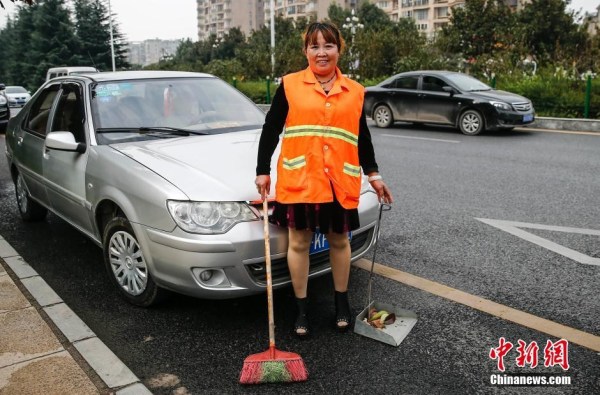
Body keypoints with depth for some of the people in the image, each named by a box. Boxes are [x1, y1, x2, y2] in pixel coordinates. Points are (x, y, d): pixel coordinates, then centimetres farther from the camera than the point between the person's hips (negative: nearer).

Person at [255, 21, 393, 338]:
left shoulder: (354, 92, 8)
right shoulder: (289, 86, 2)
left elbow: (362, 137, 15)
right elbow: (271, 130, 4)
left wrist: (373, 175, 14)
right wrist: (263, 171, 0)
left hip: (340, 182, 2)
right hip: (298, 180, -2)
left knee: (339, 241, 13)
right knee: (299, 243, 6)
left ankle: (342, 302, 32)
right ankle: (301, 309, 22)